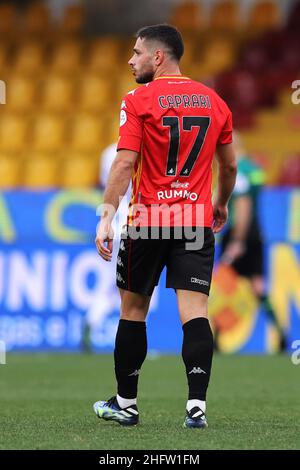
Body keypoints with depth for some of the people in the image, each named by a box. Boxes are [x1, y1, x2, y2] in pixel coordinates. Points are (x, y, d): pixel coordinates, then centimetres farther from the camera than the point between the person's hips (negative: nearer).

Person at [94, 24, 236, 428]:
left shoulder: (139, 100, -5)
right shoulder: (215, 102, 9)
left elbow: (125, 163, -14)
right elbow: (229, 166, 17)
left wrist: (107, 217, -16)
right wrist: (221, 205, 33)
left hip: (147, 221, -3)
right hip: (197, 221, 3)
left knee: (133, 310, 11)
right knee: (194, 311, -4)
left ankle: (126, 404, 20)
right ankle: (196, 406, -16)